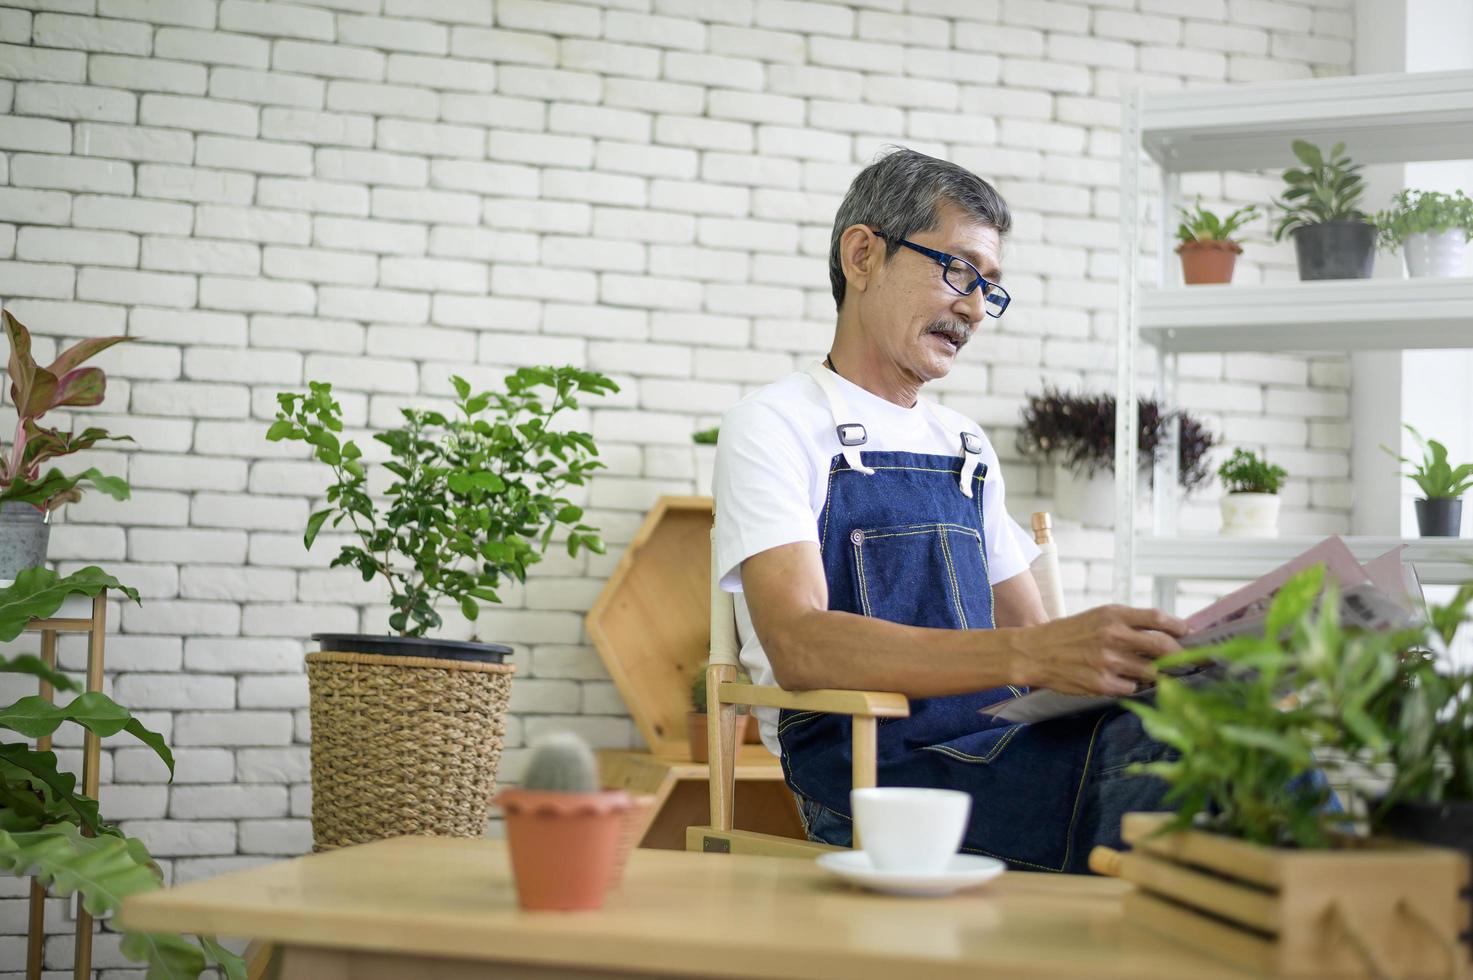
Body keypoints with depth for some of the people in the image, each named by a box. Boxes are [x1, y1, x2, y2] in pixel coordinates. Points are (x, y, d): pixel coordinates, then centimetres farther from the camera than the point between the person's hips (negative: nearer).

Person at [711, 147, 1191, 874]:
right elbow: (801, 648, -15)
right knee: (1147, 750, -34)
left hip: (998, 748, 7)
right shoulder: (774, 427, 2)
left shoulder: (966, 446, 25)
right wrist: (1027, 656, -29)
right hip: (868, 770, -6)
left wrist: (1137, 655, -1)